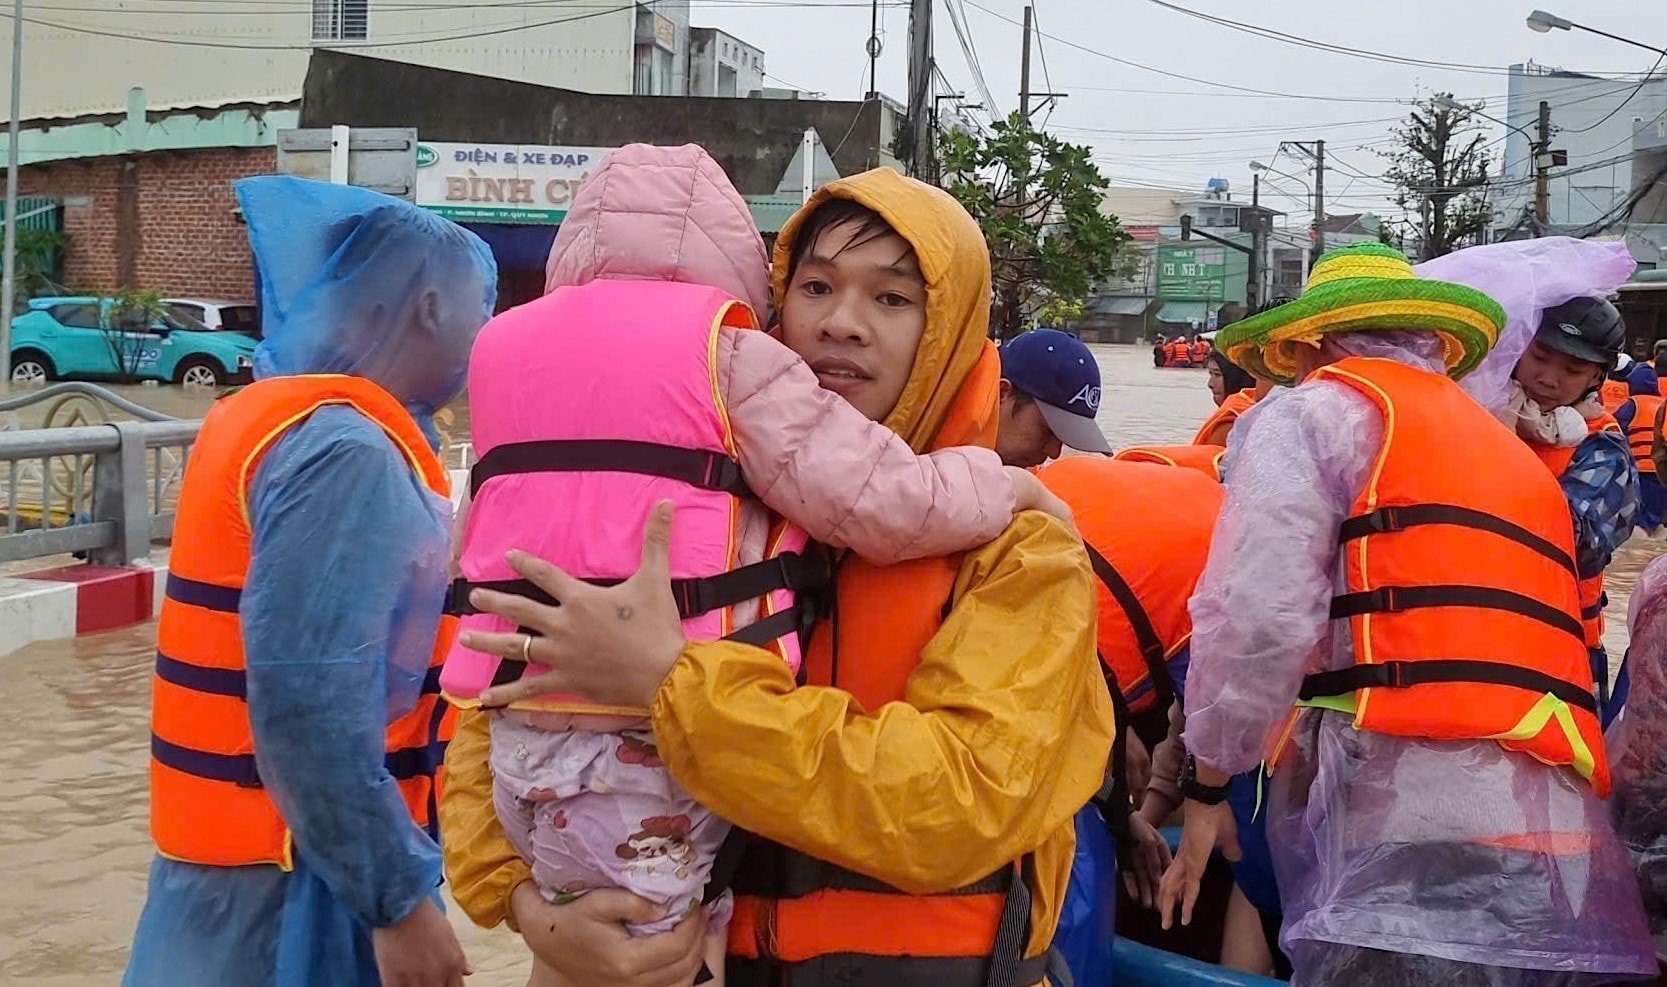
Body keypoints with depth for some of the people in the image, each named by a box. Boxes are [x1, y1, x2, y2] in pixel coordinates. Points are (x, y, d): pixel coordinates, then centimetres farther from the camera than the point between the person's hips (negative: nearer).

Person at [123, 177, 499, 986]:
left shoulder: (273, 418, 9)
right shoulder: (349, 455, -20)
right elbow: (306, 707, -26)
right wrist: (398, 900, -21)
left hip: (252, 860, 9)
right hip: (297, 882, -9)